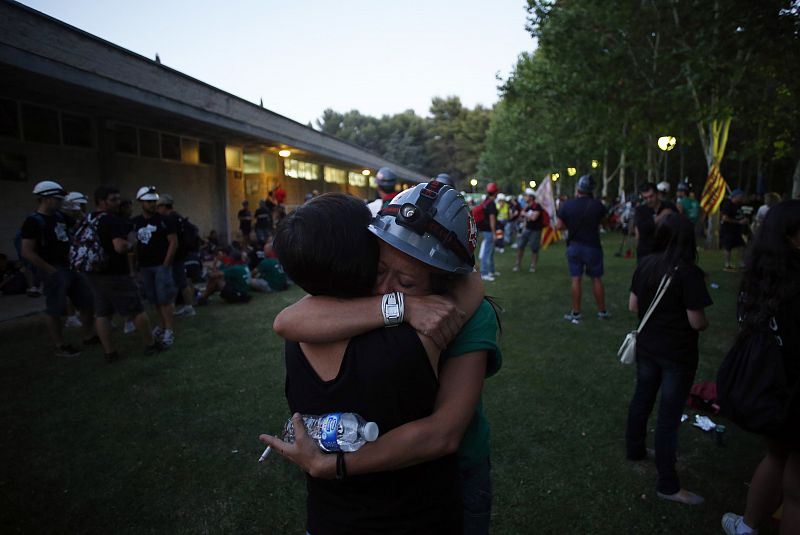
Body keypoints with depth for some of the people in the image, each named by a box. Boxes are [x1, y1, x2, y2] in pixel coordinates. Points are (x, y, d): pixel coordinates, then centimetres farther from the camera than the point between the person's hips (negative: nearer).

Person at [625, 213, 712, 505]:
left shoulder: (645, 265, -5)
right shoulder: (688, 273, -21)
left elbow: (633, 306, 2)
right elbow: (696, 321, -18)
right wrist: (705, 323, 3)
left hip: (647, 347, 6)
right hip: (677, 354, -5)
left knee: (641, 399, 22)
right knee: (669, 415, 4)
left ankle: (634, 449, 42)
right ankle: (667, 484, 18)